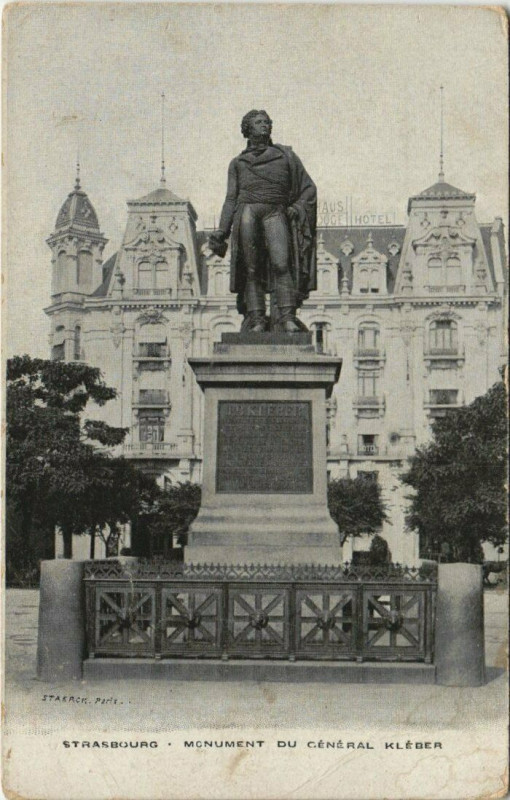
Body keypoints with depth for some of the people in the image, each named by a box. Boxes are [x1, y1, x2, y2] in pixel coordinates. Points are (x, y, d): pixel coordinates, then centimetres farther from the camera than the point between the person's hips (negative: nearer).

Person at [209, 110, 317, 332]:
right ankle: (256, 318, -12)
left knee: (281, 263, -21)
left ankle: (286, 317, -28)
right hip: (247, 210, 1)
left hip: (275, 213, -1)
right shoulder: (238, 163, 25)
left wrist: (297, 208, 1)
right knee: (251, 269, -10)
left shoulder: (286, 155, 24)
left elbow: (309, 188, 20)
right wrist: (221, 231, 8)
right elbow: (231, 199, 19)